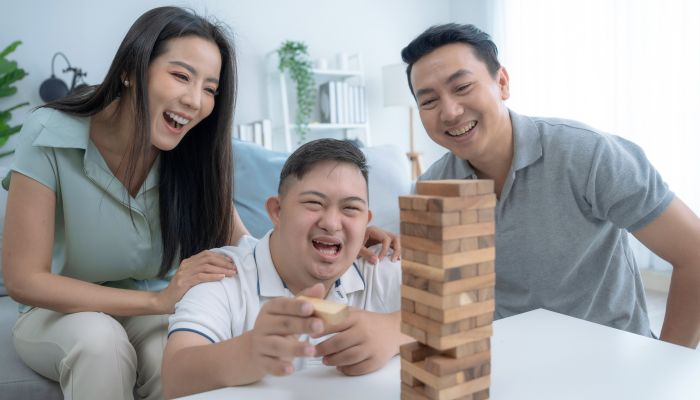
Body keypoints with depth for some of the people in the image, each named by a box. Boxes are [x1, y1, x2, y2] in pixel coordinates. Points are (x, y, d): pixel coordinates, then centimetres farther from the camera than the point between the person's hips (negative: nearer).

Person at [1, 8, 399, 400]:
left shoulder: (193, 157, -14)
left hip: (151, 314, 1)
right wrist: (159, 300, -32)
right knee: (100, 341, -33)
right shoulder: (52, 136, -20)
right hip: (62, 313, -1)